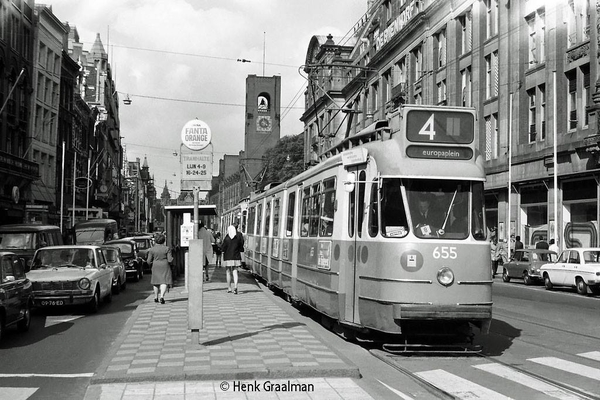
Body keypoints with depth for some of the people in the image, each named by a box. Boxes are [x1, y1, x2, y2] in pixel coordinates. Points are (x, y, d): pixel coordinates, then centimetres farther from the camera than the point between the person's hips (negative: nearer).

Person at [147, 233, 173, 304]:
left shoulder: (152, 249, -5)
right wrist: (171, 258, 12)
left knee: (156, 282, 17)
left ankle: (156, 297, 24)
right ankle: (162, 296, -21)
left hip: (156, 267, 2)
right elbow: (170, 260, -9)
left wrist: (151, 265, 14)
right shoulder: (167, 249, -6)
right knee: (164, 282, -3)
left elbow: (149, 261, -6)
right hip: (165, 266, -2)